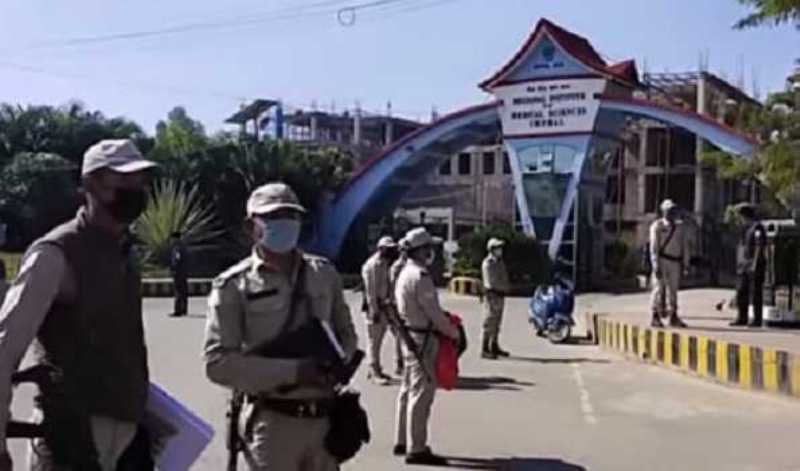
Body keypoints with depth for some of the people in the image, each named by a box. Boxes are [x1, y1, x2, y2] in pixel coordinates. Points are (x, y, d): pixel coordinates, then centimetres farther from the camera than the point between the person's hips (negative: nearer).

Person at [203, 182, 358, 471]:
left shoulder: (324, 274, 6)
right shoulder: (234, 286, -7)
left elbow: (347, 335, 15)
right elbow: (218, 363, -14)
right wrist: (292, 371, -21)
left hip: (324, 418, 5)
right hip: (273, 423, -5)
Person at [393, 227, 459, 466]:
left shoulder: (405, 273, 13)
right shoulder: (420, 276, -19)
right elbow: (434, 313, -19)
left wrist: (446, 326, 14)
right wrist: (454, 332, -6)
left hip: (410, 336, 11)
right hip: (423, 339, -11)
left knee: (409, 390, 16)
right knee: (421, 393, -6)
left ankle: (403, 441, 26)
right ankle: (416, 449, -3)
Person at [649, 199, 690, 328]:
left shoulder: (680, 227, 12)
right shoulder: (657, 226, -3)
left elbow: (684, 246, 14)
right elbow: (654, 247, -7)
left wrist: (685, 264, 9)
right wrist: (656, 266, -14)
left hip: (675, 262, 5)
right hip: (662, 260, -4)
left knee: (673, 289, 6)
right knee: (659, 288, -4)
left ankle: (673, 317, 11)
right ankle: (655, 317, 3)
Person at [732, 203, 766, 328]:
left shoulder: (757, 227, -11)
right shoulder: (745, 228, 17)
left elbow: (759, 247, -16)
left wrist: (755, 264, -20)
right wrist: (739, 264, 17)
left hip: (754, 266, -9)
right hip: (743, 265, 9)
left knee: (755, 292, -4)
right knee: (741, 292, 8)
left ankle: (757, 319, 0)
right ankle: (742, 318, 13)